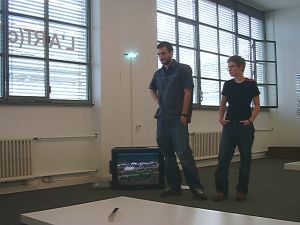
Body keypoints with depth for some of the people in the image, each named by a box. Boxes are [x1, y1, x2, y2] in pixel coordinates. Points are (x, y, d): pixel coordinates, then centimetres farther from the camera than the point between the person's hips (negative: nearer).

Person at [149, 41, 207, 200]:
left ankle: (196, 187, -2)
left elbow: (188, 92, -8)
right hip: (162, 118, 7)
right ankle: (173, 186, 17)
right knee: (167, 154, 9)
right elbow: (152, 89, 34)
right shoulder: (158, 73, 15)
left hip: (177, 119, -6)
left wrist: (184, 115, -14)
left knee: (183, 154, -11)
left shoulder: (183, 69, -2)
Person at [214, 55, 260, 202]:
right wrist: (220, 117, 2)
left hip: (245, 126, -3)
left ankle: (242, 191, 17)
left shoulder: (251, 84, -3)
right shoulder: (227, 85, 7)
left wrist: (251, 120, -12)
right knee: (223, 158, -3)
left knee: (245, 159, 5)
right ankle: (221, 190, 5)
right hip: (229, 126, 3)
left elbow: (257, 105, 1)